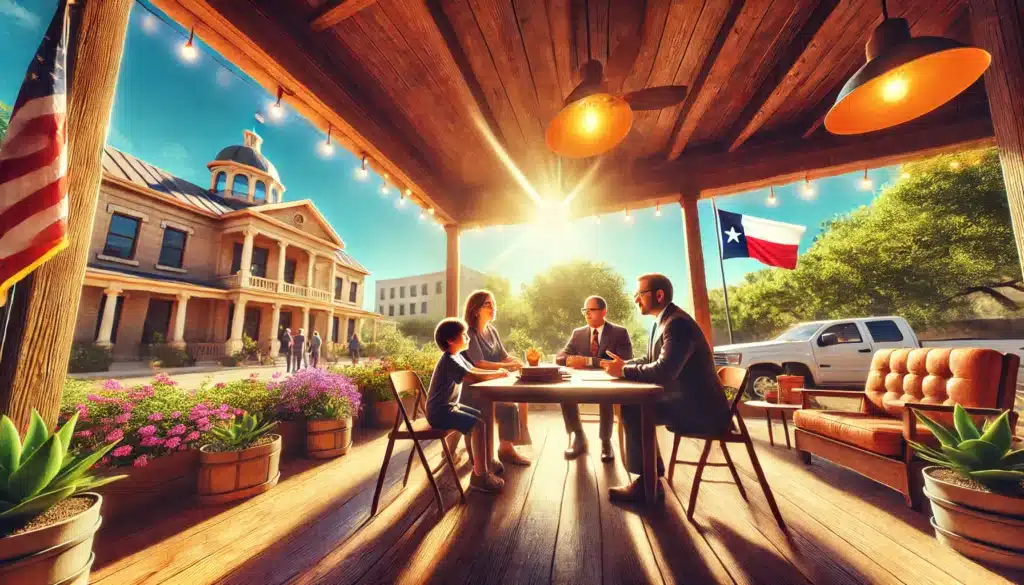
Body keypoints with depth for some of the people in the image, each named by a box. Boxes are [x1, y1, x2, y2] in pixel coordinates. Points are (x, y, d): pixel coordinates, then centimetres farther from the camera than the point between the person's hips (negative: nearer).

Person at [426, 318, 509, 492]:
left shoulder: (457, 356, 8)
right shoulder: (449, 360, -23)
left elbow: (474, 369, 15)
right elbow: (473, 377, -32)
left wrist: (495, 372, -1)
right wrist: (498, 374, -20)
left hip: (450, 406, 10)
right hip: (440, 412, -10)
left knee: (481, 417, 15)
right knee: (478, 425, -20)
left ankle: (477, 463, 27)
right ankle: (480, 475, -9)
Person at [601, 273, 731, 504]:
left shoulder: (677, 322, -22)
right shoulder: (665, 321, 10)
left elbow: (664, 371, -32)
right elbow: (650, 360, 14)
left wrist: (624, 371, -19)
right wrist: (624, 364, -4)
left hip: (700, 408, -10)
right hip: (688, 400, 10)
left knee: (633, 411, -18)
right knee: (633, 407, 2)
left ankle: (647, 482, 0)